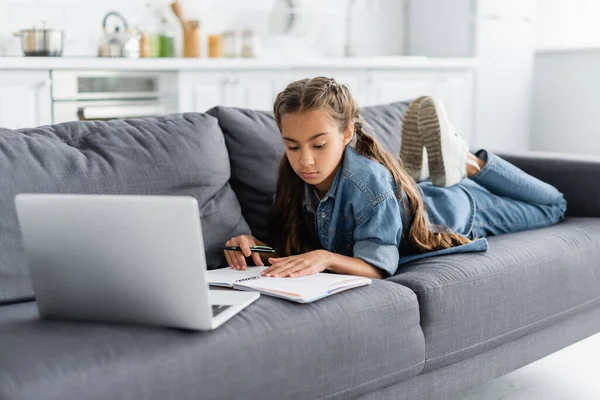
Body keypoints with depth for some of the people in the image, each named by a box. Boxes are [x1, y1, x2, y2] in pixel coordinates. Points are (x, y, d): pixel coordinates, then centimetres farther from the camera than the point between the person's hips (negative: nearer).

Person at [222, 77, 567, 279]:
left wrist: (326, 259, -63)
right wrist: (254, 244, -42)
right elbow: (288, 246, -21)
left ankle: (470, 162, 26)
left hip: (459, 208, -5)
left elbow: (379, 266, -46)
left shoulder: (367, 183, -46)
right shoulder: (296, 179, -29)